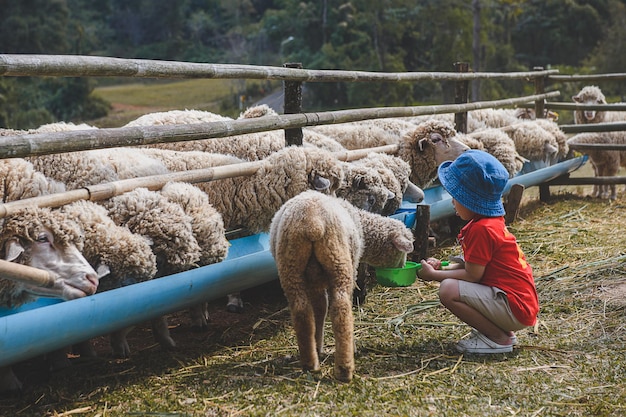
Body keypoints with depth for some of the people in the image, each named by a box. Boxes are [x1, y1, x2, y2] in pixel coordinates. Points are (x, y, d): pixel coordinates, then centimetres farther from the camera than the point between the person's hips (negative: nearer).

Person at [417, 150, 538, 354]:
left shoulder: (482, 229, -19)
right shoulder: (490, 223, 12)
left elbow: (472, 275, -16)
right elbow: (471, 265, 16)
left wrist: (434, 275, -6)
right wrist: (441, 268, 4)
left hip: (515, 307, -11)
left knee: (448, 290, -21)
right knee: (453, 283, 20)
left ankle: (499, 338, -9)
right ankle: (500, 329, 13)